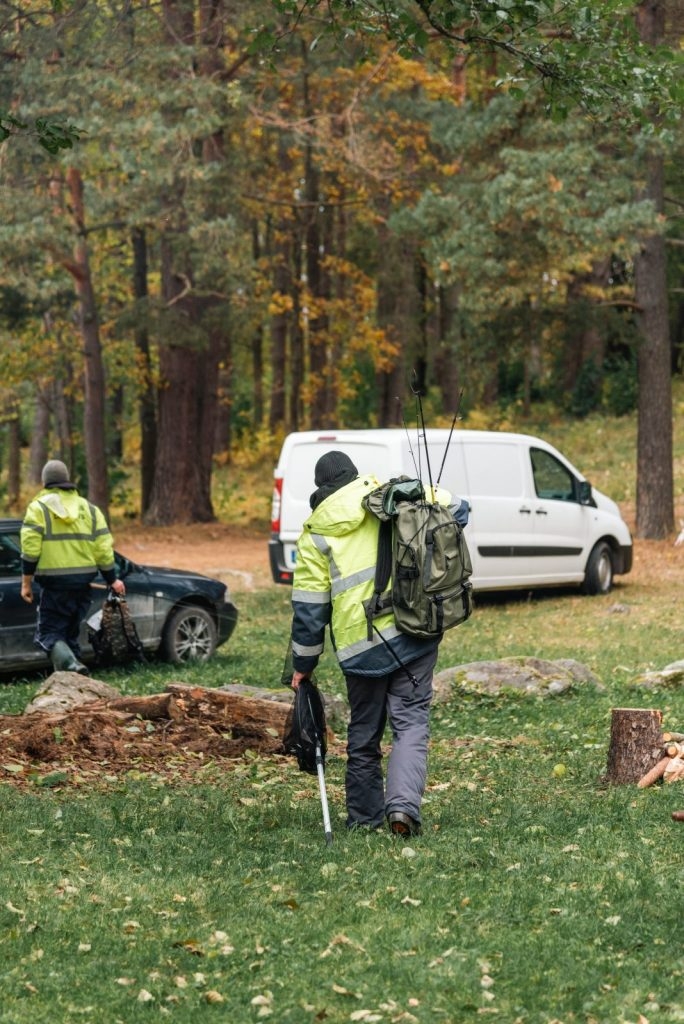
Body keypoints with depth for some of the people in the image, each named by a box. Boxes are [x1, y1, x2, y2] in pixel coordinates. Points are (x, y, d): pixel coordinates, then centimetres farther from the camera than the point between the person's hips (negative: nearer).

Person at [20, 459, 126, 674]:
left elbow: (30, 550, -10)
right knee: (70, 633, 17)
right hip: (83, 583, 5)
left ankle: (71, 666, -27)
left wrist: (26, 583, -4)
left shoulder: (39, 508, -3)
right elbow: (104, 549, 7)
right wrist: (112, 580, 17)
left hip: (54, 584, -5)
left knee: (49, 632, -1)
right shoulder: (88, 509, 12)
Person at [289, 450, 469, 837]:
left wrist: (304, 664, 12)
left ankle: (365, 816, 22)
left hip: (360, 645, 0)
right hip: (414, 633, 0)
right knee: (411, 722, 2)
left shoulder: (316, 534, 4)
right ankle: (404, 803, -17)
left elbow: (309, 607, 3)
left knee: (364, 732, 15)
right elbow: (456, 510, 10)